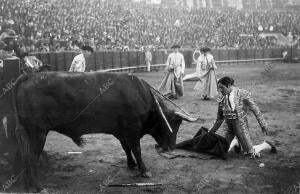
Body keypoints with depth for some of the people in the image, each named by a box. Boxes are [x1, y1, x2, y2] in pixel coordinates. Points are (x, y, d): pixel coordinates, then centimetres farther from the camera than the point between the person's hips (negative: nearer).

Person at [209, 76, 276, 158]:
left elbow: (255, 109, -8)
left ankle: (266, 145, 22)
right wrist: (212, 130, 16)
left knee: (251, 154, -6)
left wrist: (263, 125, -9)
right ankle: (235, 143, 36)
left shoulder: (242, 94, -13)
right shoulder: (222, 98, 0)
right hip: (229, 126, 5)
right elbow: (220, 117, 13)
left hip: (241, 125, -5)